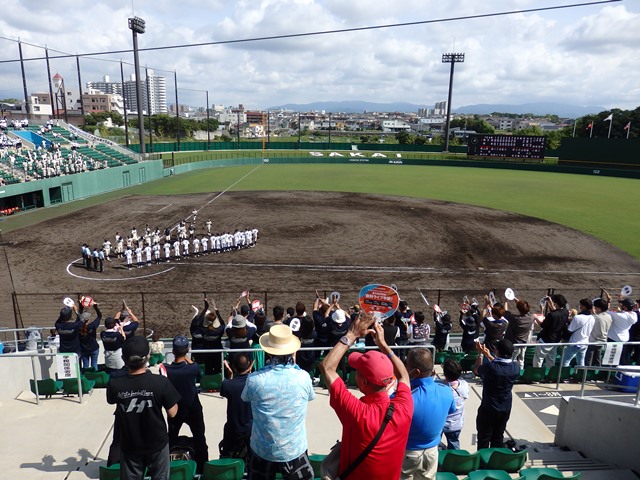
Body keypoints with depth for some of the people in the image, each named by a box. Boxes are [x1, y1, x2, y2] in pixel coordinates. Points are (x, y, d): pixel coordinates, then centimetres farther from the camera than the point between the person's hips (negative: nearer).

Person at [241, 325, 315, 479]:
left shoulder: (254, 379, -20)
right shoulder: (303, 377, -18)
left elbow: (245, 397, 3)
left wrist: (268, 365, 5)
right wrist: (294, 364, 6)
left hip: (262, 451, 0)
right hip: (295, 450, 0)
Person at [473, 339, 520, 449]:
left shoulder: (489, 367, -28)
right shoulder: (516, 367, -13)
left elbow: (476, 370, -6)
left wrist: (481, 354, 4)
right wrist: (489, 355, 13)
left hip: (488, 409, -4)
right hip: (505, 409, 5)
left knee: (484, 438, 12)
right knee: (498, 437, 21)